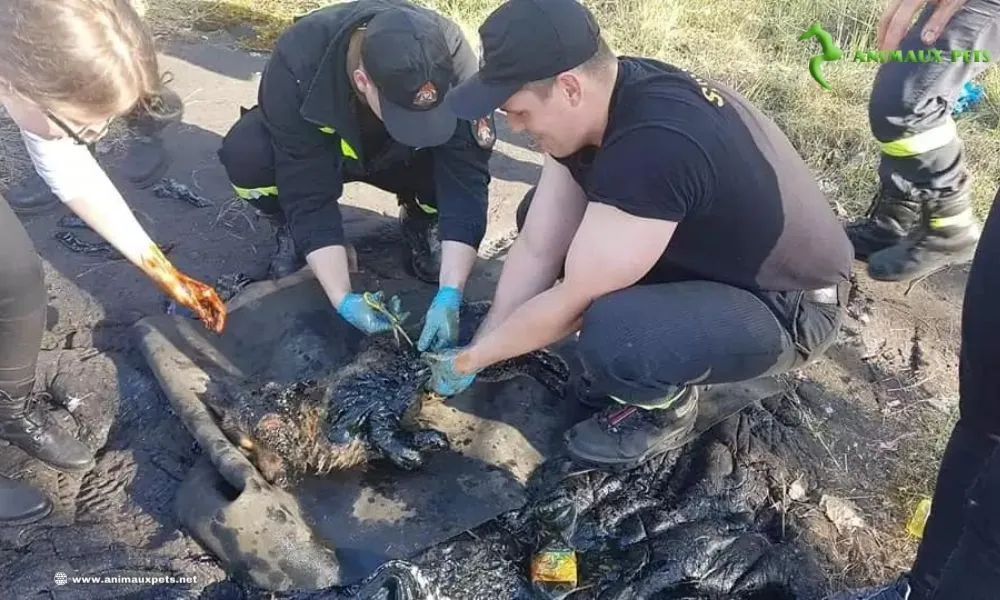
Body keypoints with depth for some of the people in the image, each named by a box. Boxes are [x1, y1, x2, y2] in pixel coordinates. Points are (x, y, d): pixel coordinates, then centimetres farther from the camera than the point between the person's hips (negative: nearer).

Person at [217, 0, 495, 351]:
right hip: (316, 151, 0)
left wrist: (449, 296, -42)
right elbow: (308, 194, -33)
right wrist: (343, 299, -40)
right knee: (244, 153, -32)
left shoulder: (452, 59, -34)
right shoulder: (296, 64, -37)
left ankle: (422, 223, 2)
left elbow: (465, 179, -34)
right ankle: (293, 231, 0)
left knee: (455, 162, -32)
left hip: (403, 160, 1)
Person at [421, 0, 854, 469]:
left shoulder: (655, 145, -37)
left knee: (610, 337, -36)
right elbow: (538, 248, -5)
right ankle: (636, 358, 13)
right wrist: (475, 348, -4)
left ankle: (666, 408, 0)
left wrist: (467, 360, -14)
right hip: (710, 255, 8)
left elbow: (572, 302, -28)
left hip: (789, 308, -8)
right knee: (539, 215, 1)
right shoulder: (594, 103, -9)